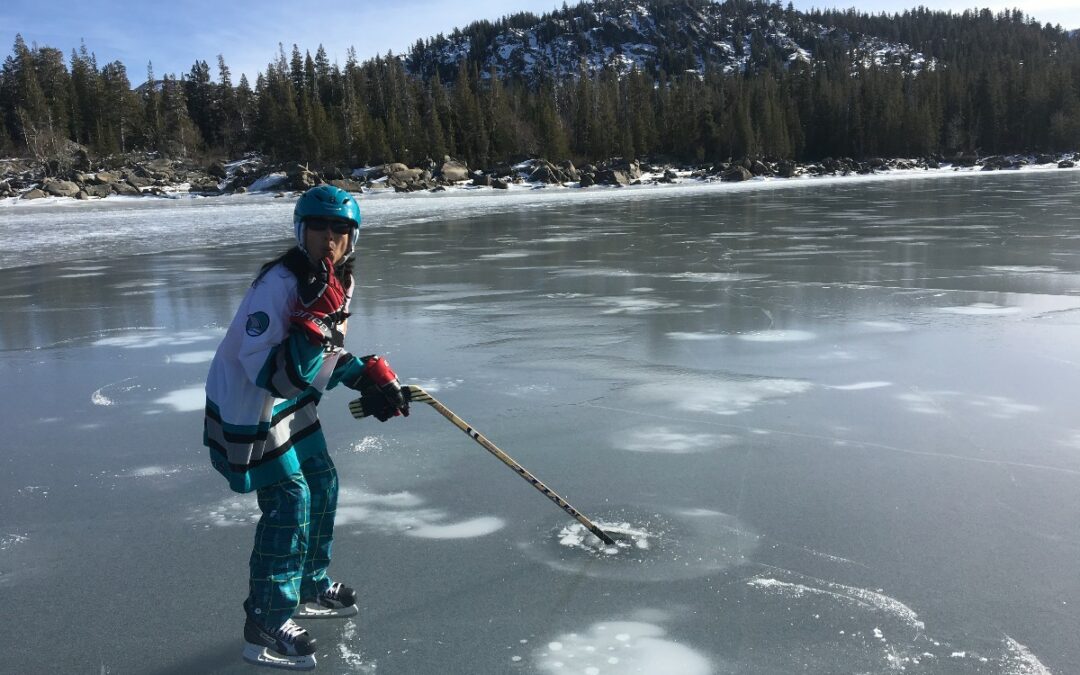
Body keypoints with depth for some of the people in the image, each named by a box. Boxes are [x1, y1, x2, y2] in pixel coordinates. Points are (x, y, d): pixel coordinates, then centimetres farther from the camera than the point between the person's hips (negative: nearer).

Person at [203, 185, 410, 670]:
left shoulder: (339, 281, 0)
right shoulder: (279, 283, -28)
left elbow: (330, 354, 13)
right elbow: (271, 375, -32)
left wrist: (371, 377, 1)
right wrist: (313, 321, -40)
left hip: (291, 403, 9)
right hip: (246, 407, -9)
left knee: (322, 485, 15)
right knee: (289, 501, -10)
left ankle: (309, 587, 35)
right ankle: (265, 628, 3)